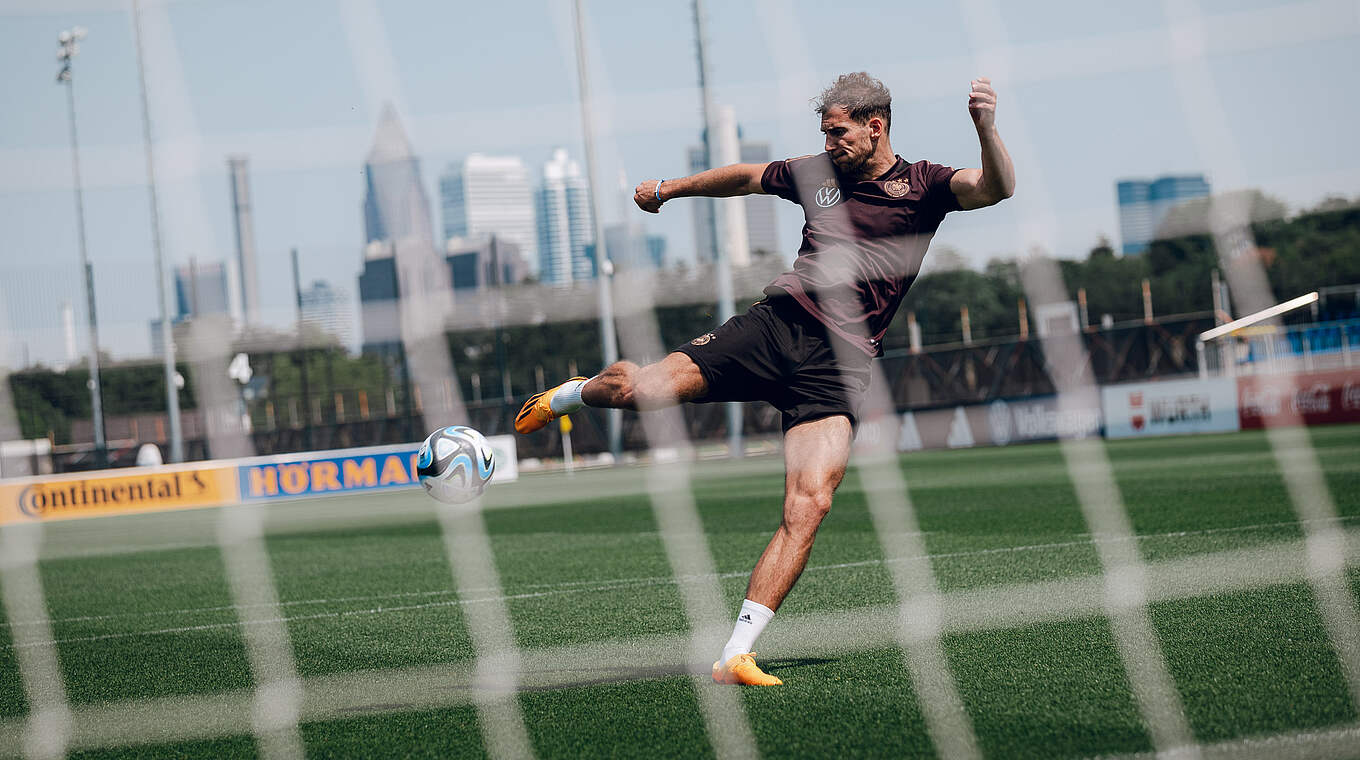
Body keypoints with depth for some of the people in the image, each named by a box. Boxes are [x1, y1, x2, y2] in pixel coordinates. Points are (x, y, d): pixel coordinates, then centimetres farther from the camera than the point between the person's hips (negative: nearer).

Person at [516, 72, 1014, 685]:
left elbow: (996, 189, -13)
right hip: (777, 322, 3)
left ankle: (735, 656, -18)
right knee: (638, 389, -12)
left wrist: (985, 127, -32)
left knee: (809, 506, -20)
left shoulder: (922, 185, 5)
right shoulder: (818, 173, 15)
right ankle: (575, 393, 28)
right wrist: (669, 189, 44)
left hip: (837, 362, -3)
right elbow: (745, 177, 34)